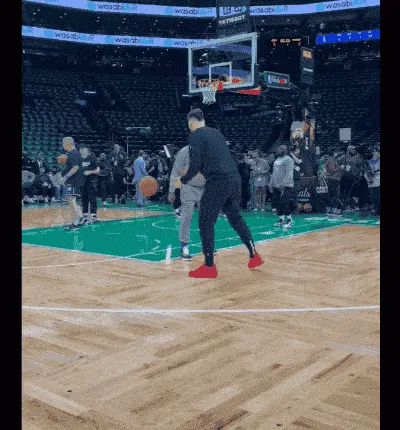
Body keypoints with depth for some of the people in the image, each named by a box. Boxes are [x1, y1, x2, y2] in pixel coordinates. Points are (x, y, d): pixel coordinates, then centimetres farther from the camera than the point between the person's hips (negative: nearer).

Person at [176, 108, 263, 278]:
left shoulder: (195, 136, -3)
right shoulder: (216, 132, 19)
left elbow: (195, 165, -10)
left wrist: (183, 181, 5)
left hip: (218, 182, -8)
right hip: (234, 178, 8)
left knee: (206, 223, 3)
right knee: (236, 218, 21)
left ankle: (209, 266, 5)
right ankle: (254, 256, 25)